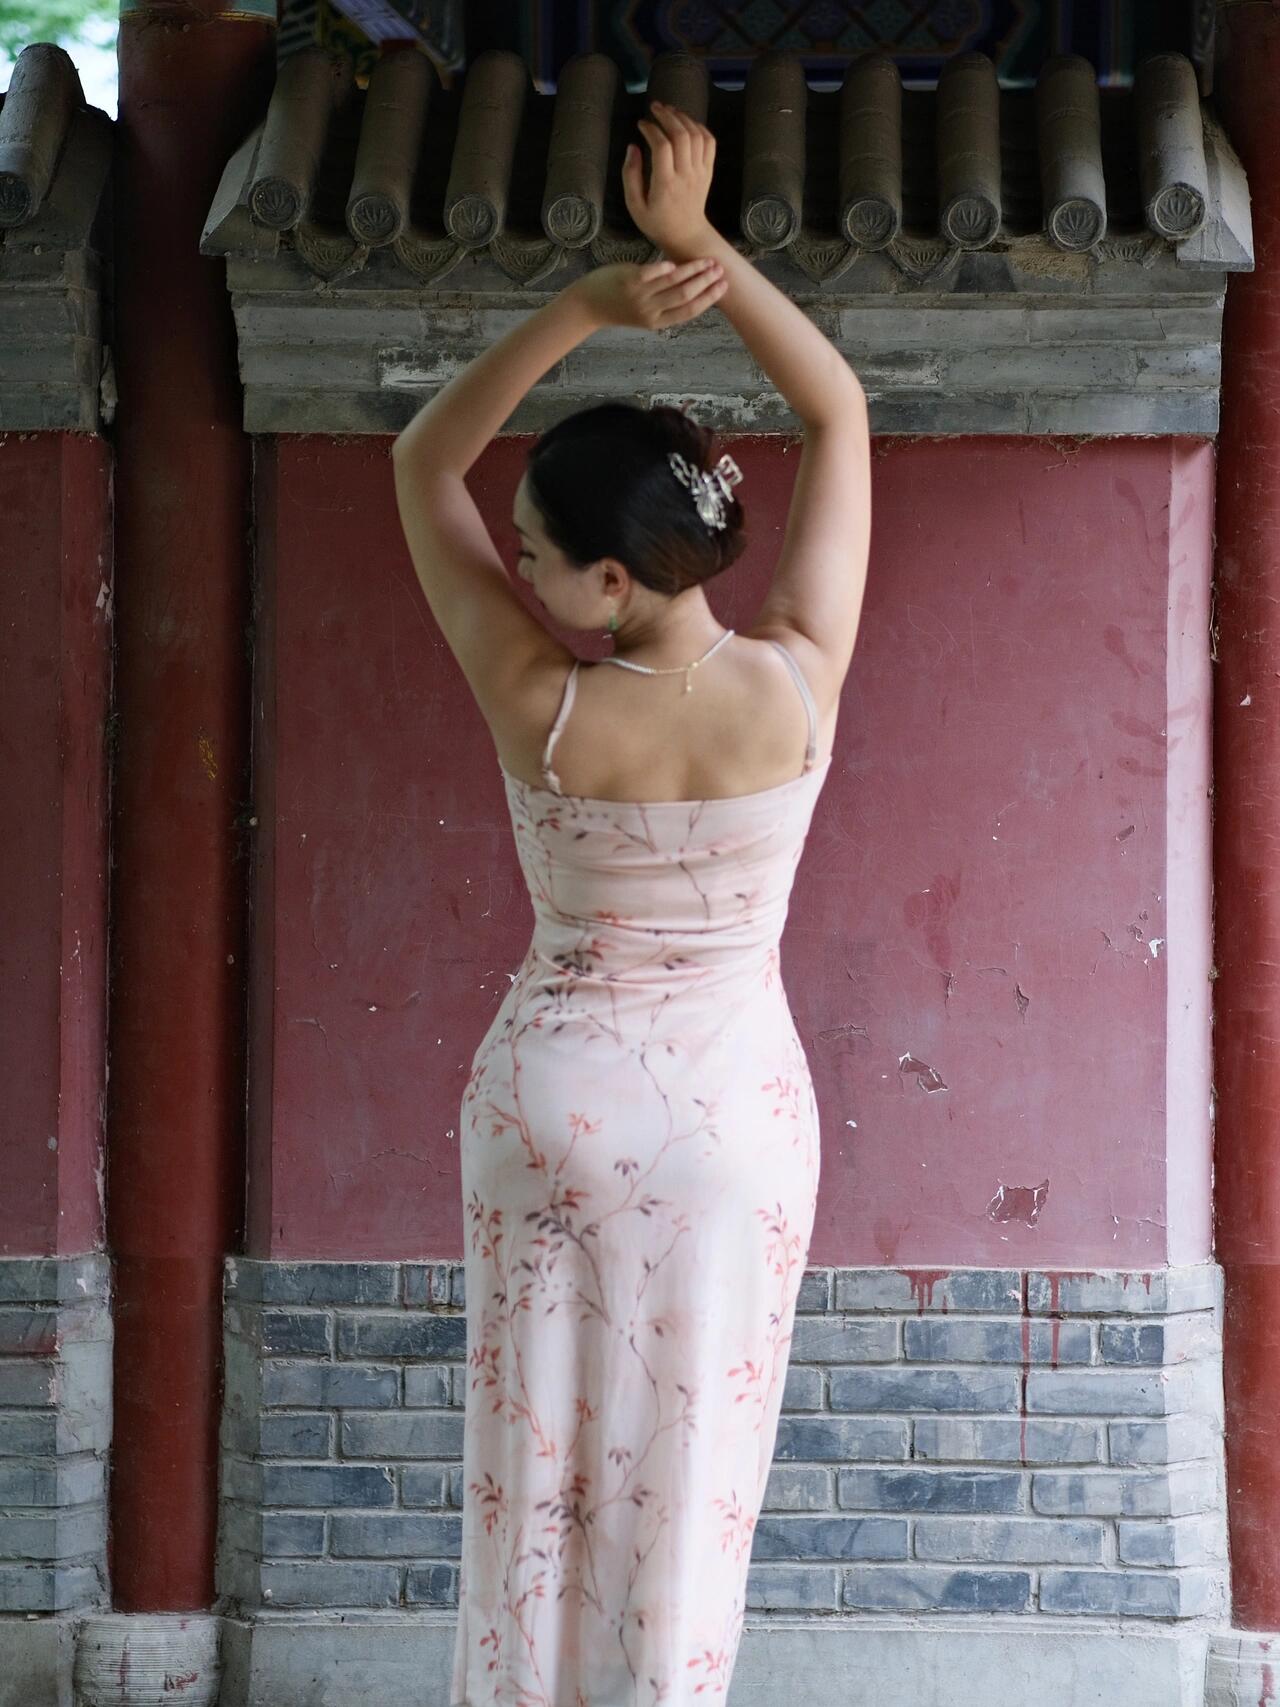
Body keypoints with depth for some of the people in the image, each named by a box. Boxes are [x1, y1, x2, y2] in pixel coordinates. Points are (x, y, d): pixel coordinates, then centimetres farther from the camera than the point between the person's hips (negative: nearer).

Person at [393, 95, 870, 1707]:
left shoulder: (537, 703, -20)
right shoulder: (796, 685, -17)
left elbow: (423, 462, -10)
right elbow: (839, 412, -6)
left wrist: (586, 303, -22)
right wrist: (703, 248, -15)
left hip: (553, 1097, -1)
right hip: (736, 1107, 1)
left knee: (538, 1453, 9)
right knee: (691, 1463, 8)